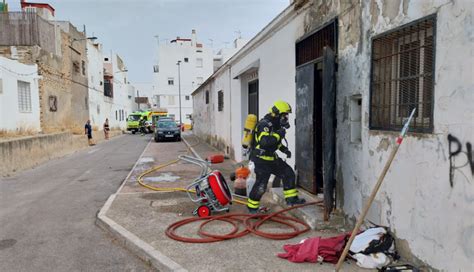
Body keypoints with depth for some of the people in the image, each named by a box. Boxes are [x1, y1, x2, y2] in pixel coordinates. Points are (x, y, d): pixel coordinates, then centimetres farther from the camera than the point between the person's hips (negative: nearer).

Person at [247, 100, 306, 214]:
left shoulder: (275, 124, 9)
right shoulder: (264, 124, -22)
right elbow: (265, 141, -38)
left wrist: (284, 149, 11)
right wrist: (279, 134, -31)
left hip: (272, 158, 9)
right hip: (262, 159, -9)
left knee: (288, 173, 7)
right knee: (261, 185, -3)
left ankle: (291, 199, 17)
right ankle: (252, 207, 16)